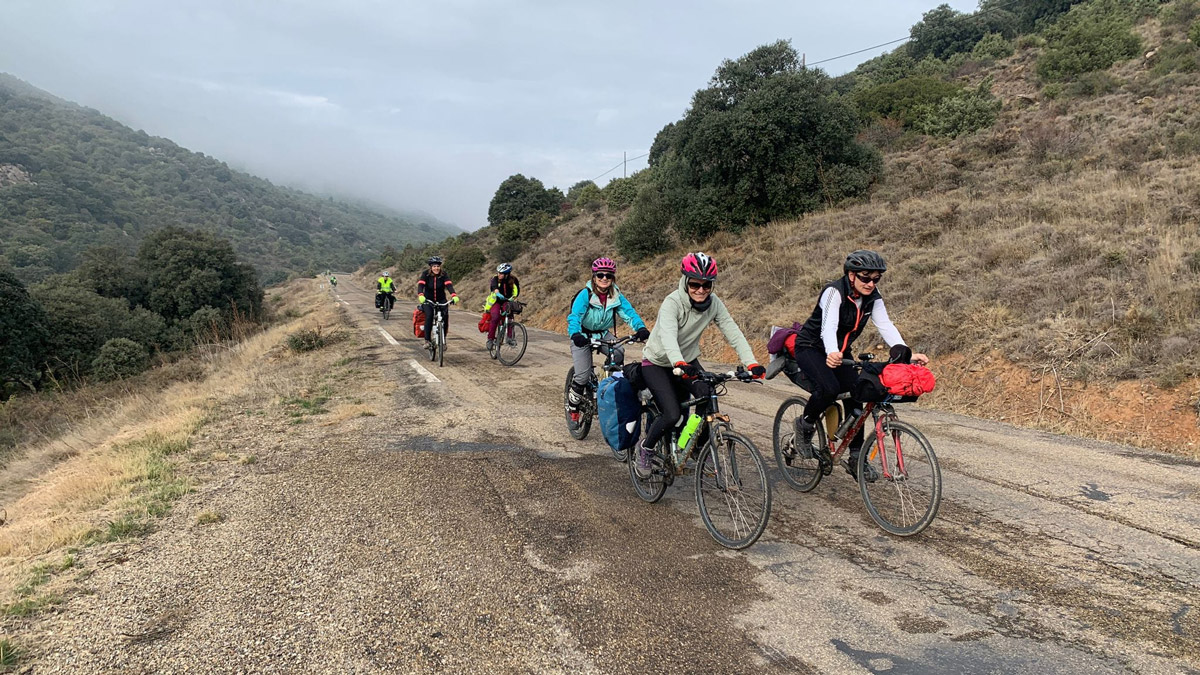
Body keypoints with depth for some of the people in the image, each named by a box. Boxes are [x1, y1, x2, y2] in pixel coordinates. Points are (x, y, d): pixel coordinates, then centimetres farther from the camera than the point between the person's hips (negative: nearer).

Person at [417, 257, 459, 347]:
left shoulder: (443, 275, -9)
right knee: (429, 316, -26)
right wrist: (421, 296, -46)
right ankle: (427, 341, -20)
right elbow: (420, 285, -26)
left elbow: (449, 285, -23)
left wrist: (454, 296, -41)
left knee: (445, 315, -22)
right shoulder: (426, 274, -11)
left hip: (441, 300, 1)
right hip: (428, 300, -1)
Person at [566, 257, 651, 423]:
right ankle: (573, 404, 14)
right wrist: (575, 334, -52)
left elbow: (629, 312, -20)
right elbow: (574, 316, -32)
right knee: (583, 375, -11)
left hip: (603, 334, 3)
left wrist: (641, 328, -40)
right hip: (583, 336, -3)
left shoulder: (616, 296, -9)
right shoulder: (585, 294, -20)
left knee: (618, 353, -28)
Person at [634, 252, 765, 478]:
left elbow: (733, 332, -19)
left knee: (707, 395, -23)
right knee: (672, 415, -20)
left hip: (688, 361, 4)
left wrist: (752, 364, -32)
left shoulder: (714, 304, -13)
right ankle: (645, 447, 9)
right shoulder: (673, 303, -28)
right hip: (658, 364, -4)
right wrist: (679, 364, -62)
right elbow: (668, 335, -44)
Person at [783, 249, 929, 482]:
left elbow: (886, 326, -16)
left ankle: (856, 458, 5)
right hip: (811, 348, -6)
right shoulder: (834, 291, -26)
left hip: (840, 352, 7)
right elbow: (828, 325, -40)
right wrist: (831, 353, -60)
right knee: (829, 388, -30)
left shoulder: (873, 297, -7)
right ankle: (805, 425, -1)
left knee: (856, 395, -6)